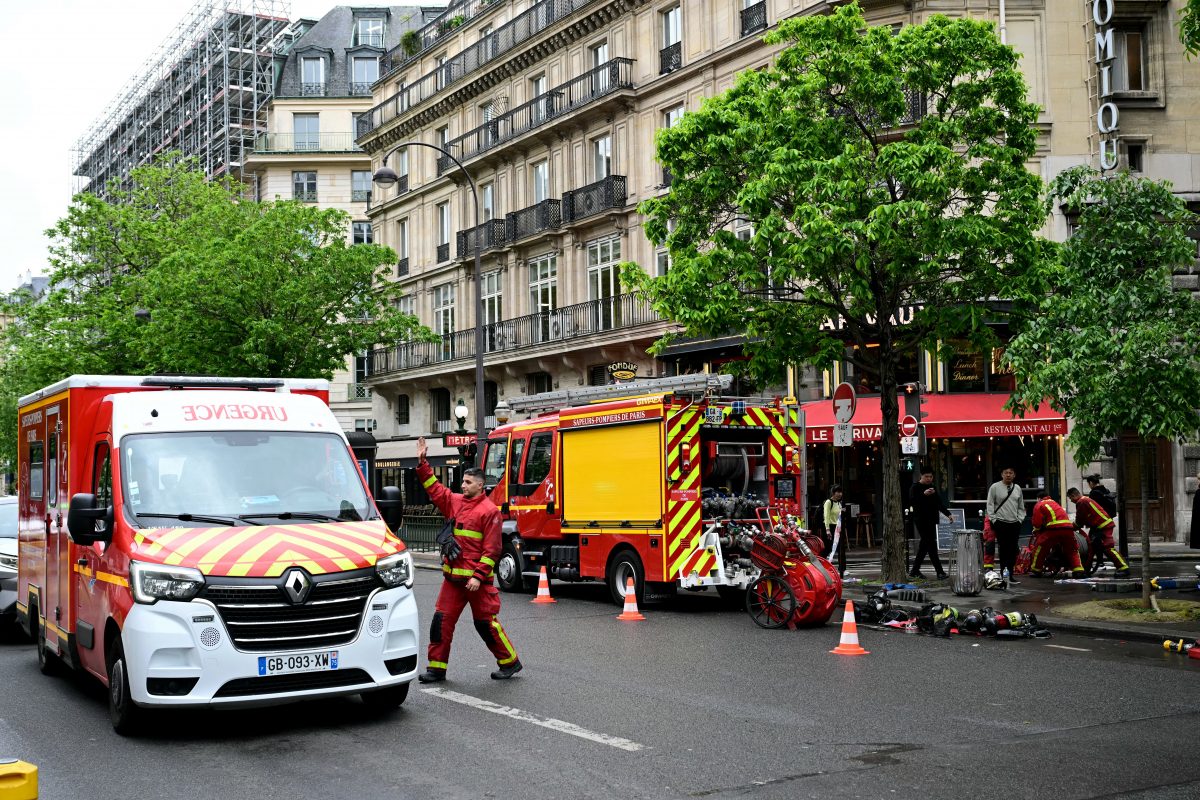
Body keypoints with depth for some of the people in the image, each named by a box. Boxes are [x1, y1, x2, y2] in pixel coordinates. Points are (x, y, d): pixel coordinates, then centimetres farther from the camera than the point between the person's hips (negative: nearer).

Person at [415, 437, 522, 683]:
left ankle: (509, 662, 18)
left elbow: (492, 549, -14)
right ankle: (437, 667, 10)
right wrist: (422, 462, 10)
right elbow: (434, 488, 18)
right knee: (442, 621, 3)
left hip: (477, 579, -7)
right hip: (453, 577, 7)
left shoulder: (489, 510, -11)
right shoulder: (455, 502, 10)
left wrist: (479, 576, -18)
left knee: (486, 623, 2)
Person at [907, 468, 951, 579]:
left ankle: (915, 571, 19)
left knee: (925, 545, 10)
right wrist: (924, 494, -27)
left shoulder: (932, 488, 18)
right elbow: (911, 502, -18)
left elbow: (939, 503, 17)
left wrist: (947, 514, 5)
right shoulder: (915, 488, -5)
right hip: (921, 520, -8)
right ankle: (940, 572, -12)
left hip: (931, 520, 8)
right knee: (931, 545, -11)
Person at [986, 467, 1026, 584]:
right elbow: (990, 505, 0)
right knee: (1003, 549, -8)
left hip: (1015, 523, 4)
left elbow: (1021, 507, 20)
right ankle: (1003, 574, -8)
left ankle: (1010, 574, 9)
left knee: (1013, 550, 3)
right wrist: (994, 520, -7)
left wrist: (1020, 519, 7)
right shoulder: (995, 487, 0)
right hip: (1001, 523, -4)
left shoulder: (1017, 489, 13)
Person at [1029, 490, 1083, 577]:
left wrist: (1036, 532, 25)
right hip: (1068, 527, 6)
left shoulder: (1039, 505, 14)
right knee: (1072, 549, 19)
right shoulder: (1055, 503, 34)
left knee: (1040, 546, 6)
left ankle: (1036, 570, 8)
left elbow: (1037, 522, 8)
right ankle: (1078, 570, 8)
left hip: (1054, 528, -6)